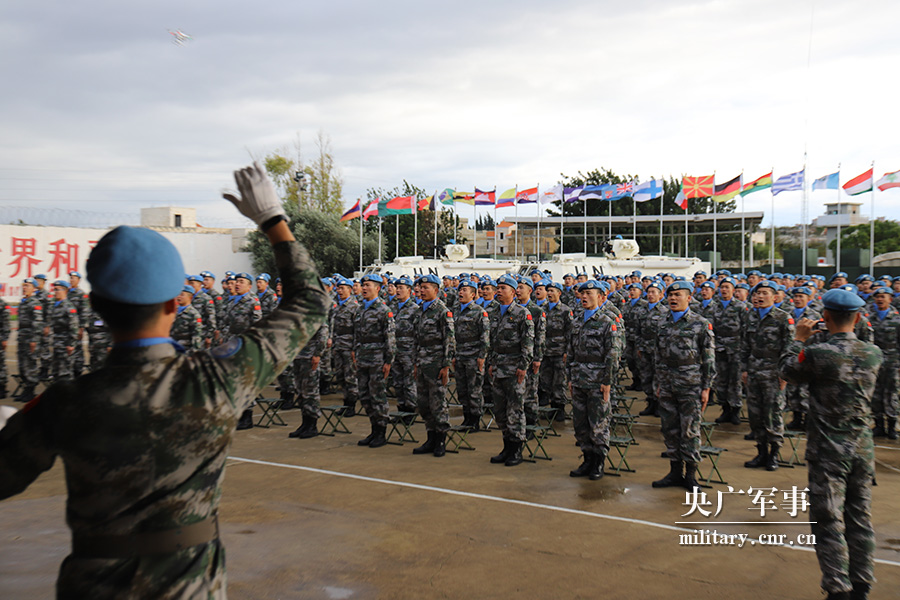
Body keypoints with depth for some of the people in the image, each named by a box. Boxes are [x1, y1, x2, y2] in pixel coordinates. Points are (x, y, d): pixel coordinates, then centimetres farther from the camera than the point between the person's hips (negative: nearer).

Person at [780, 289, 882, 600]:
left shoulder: (817, 353, -18)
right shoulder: (873, 353, -2)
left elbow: (788, 371, 0)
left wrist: (799, 339, 12)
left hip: (828, 451, -5)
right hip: (862, 449, 5)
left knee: (828, 522, 3)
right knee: (860, 519, 15)